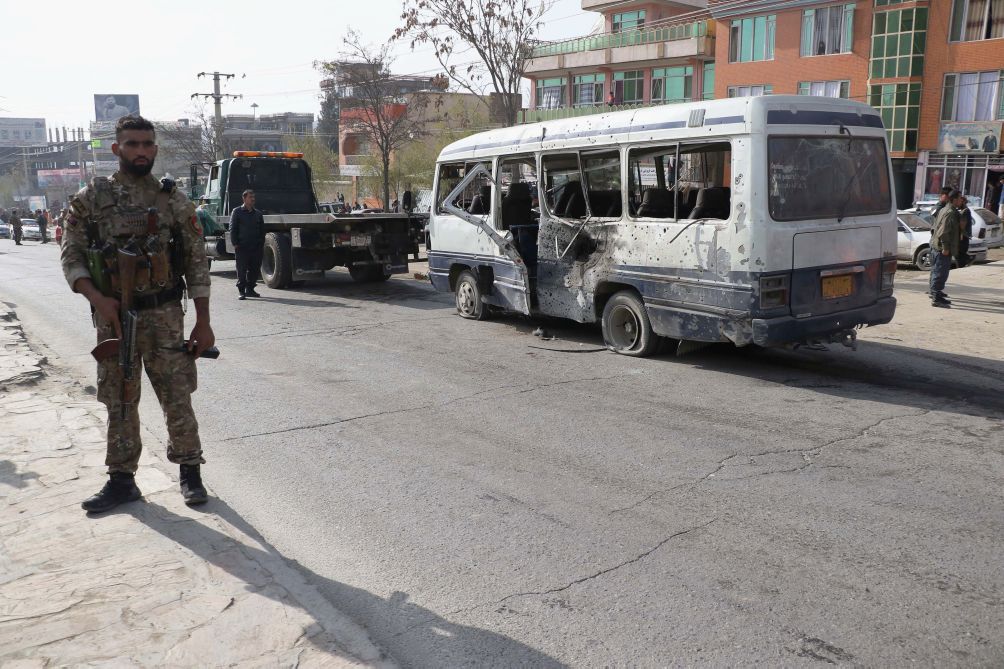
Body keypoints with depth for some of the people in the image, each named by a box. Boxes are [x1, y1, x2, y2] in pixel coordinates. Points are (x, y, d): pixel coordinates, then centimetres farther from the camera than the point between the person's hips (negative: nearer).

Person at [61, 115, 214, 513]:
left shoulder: (174, 201, 2)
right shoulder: (90, 198, 3)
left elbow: (196, 264, 3)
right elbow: (72, 256, 2)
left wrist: (203, 323, -1)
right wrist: (97, 297, -16)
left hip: (164, 317, -1)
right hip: (112, 317, 1)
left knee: (177, 398, 3)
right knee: (119, 403, 10)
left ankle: (190, 472, 19)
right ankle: (121, 480, 22)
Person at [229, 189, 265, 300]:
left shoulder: (258, 213, 15)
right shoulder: (237, 212, 3)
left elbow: (262, 230, 18)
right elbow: (233, 229, 1)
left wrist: (262, 245, 10)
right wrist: (235, 244, -7)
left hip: (256, 247, 4)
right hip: (242, 247, -4)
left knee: (254, 269, 6)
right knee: (241, 270, -3)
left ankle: (250, 289, 17)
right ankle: (241, 291, 1)